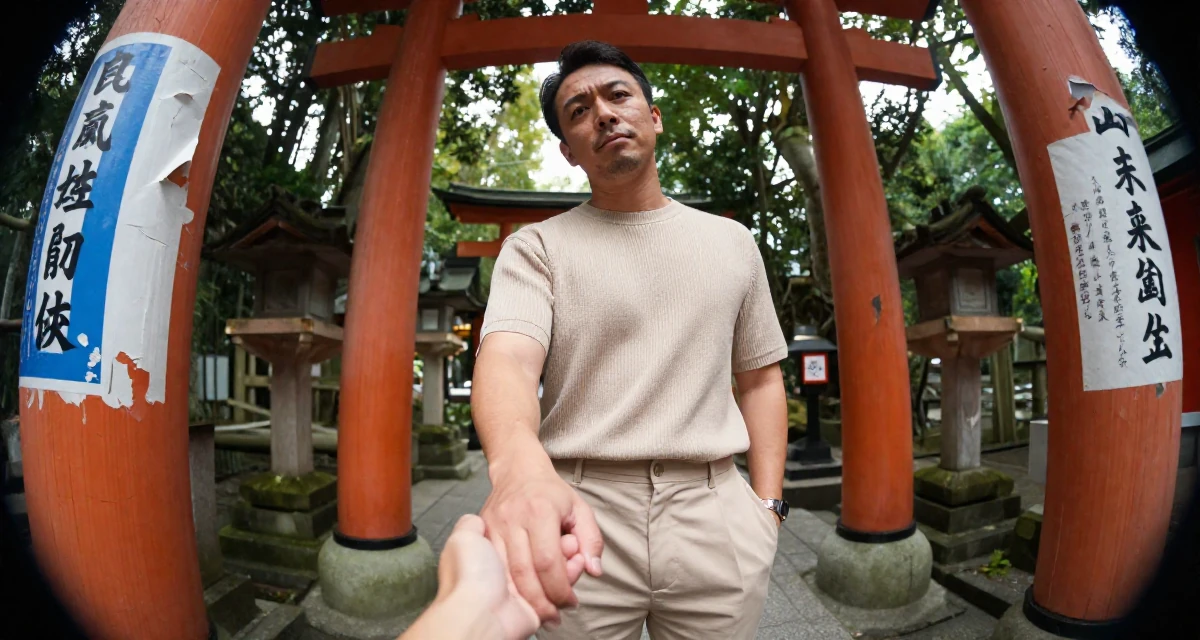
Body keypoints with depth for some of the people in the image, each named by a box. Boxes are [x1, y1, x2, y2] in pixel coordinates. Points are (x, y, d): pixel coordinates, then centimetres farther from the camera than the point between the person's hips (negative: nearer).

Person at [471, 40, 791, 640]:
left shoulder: (732, 242, 10)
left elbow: (760, 377, 13)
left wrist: (768, 504, 3)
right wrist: (518, 466, -39)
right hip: (579, 519, -2)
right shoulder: (536, 246, 0)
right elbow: (507, 358, -18)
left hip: (713, 511, 3)